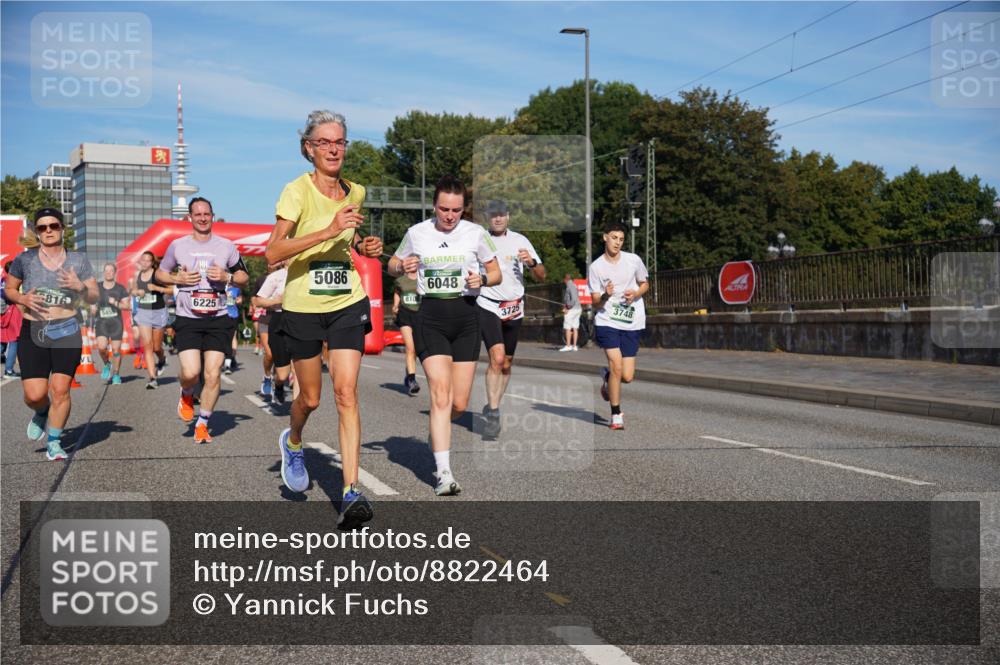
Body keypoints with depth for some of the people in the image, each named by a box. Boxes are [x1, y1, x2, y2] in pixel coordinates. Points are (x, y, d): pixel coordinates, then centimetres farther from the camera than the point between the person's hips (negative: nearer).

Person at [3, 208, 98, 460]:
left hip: (66, 332, 0)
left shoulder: (78, 261, 4)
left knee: (60, 390, -7)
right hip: (32, 334, 0)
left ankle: (54, 443, 11)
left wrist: (80, 287, -17)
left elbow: (94, 298, 5)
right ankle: (42, 412, 30)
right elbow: (9, 289, 13)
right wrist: (22, 299, -8)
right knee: (34, 395, -7)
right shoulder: (24, 259, 3)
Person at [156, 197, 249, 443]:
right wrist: (179, 279, -5)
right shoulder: (177, 245, 6)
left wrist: (227, 277, -7)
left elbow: (244, 276, 14)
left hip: (218, 319, 1)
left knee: (212, 374, -4)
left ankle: (202, 423, 12)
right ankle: (186, 395, 22)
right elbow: (159, 273, 16)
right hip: (187, 319, -1)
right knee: (191, 373, -15)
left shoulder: (226, 246, 7)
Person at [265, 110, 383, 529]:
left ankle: (351, 494, -11)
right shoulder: (297, 191, -11)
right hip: (303, 306, -2)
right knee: (310, 398, 9)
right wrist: (329, 231, -31)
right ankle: (292, 443, 45)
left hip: (347, 304, 3)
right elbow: (273, 253, -23)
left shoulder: (355, 193, 5)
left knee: (346, 392, -10)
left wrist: (363, 246, 4)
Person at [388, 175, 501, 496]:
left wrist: (482, 279, -12)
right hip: (431, 317, -1)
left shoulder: (476, 233, 3)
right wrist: (402, 267, -7)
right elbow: (392, 265, 17)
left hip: (466, 316, 1)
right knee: (441, 395, -16)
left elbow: (496, 274, 11)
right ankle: (444, 473, -14)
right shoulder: (416, 233, 3)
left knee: (459, 404, 2)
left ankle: (438, 435, 38)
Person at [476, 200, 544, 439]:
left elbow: (541, 276, 4)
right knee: (496, 358, -19)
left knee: (506, 364, 11)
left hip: (514, 308, 3)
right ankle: (493, 416, -16)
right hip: (488, 306, -3)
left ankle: (493, 406, 30)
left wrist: (531, 262, -15)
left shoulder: (520, 241, 5)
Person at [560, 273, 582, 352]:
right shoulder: (573, 285, 17)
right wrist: (565, 305, 11)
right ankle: (574, 346, 9)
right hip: (578, 309, 10)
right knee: (575, 328, 8)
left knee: (567, 328, -6)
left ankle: (568, 346, -7)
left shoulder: (570, 286, -13)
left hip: (571, 309, -10)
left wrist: (568, 308, -15)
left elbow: (574, 299, -22)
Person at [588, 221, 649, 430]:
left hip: (632, 323, 2)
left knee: (627, 377, -3)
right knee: (616, 365, -16)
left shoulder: (633, 260, 1)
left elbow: (645, 283, 17)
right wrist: (605, 296, -24)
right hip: (607, 321, -2)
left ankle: (607, 375, 34)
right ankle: (616, 415, 1)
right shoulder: (596, 267, -3)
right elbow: (595, 304, -2)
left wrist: (636, 293, -5)